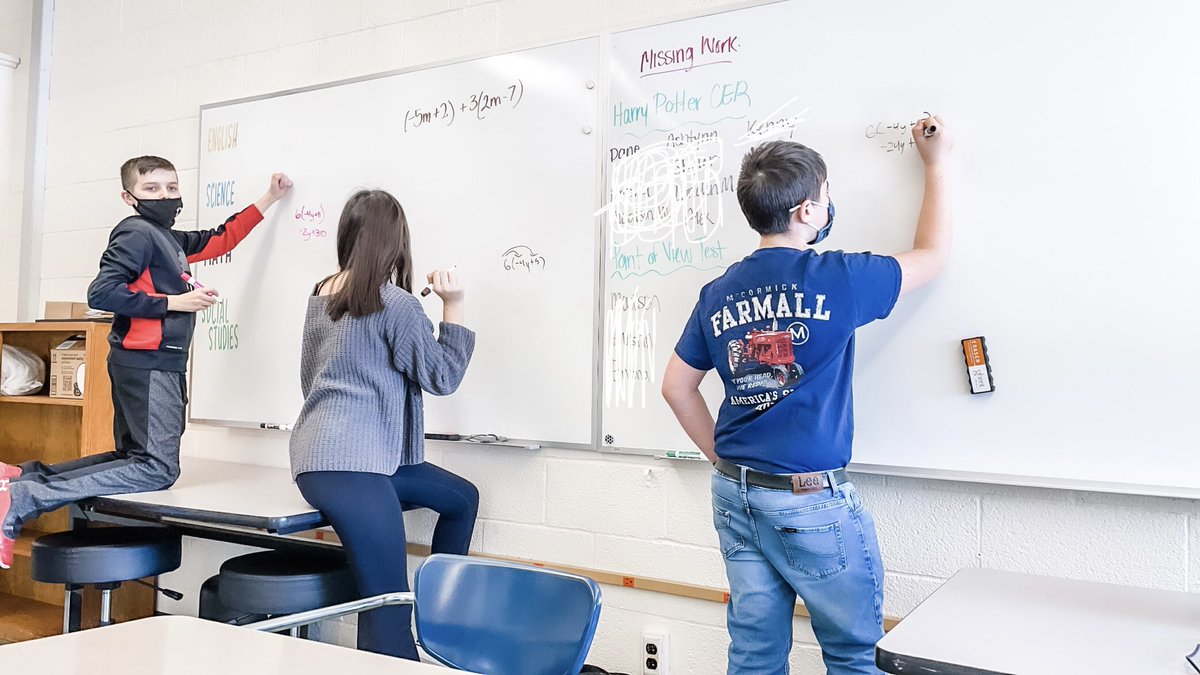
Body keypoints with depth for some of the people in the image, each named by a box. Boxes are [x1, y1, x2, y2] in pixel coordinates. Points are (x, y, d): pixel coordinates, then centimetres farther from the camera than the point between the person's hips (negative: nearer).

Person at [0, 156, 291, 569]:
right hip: (147, 363, -10)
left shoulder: (170, 239, 17)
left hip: (161, 364, 10)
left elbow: (220, 240, 32)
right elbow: (101, 293, -18)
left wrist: (269, 199, 32)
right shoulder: (137, 233, -9)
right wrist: (173, 302, -16)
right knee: (157, 468, -15)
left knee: (133, 458, 16)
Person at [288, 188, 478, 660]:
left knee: (461, 498, 21)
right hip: (350, 466, -10)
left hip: (319, 456, 10)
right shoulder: (395, 303, -12)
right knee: (389, 607, -7)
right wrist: (453, 306, -1)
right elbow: (442, 377, -5)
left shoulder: (322, 294, 13)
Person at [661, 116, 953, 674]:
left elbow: (675, 386, 10)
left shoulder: (718, 293, 3)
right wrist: (936, 164, 18)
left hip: (735, 495, 6)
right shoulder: (835, 279, -12)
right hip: (812, 501, -6)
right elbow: (931, 256, 6)